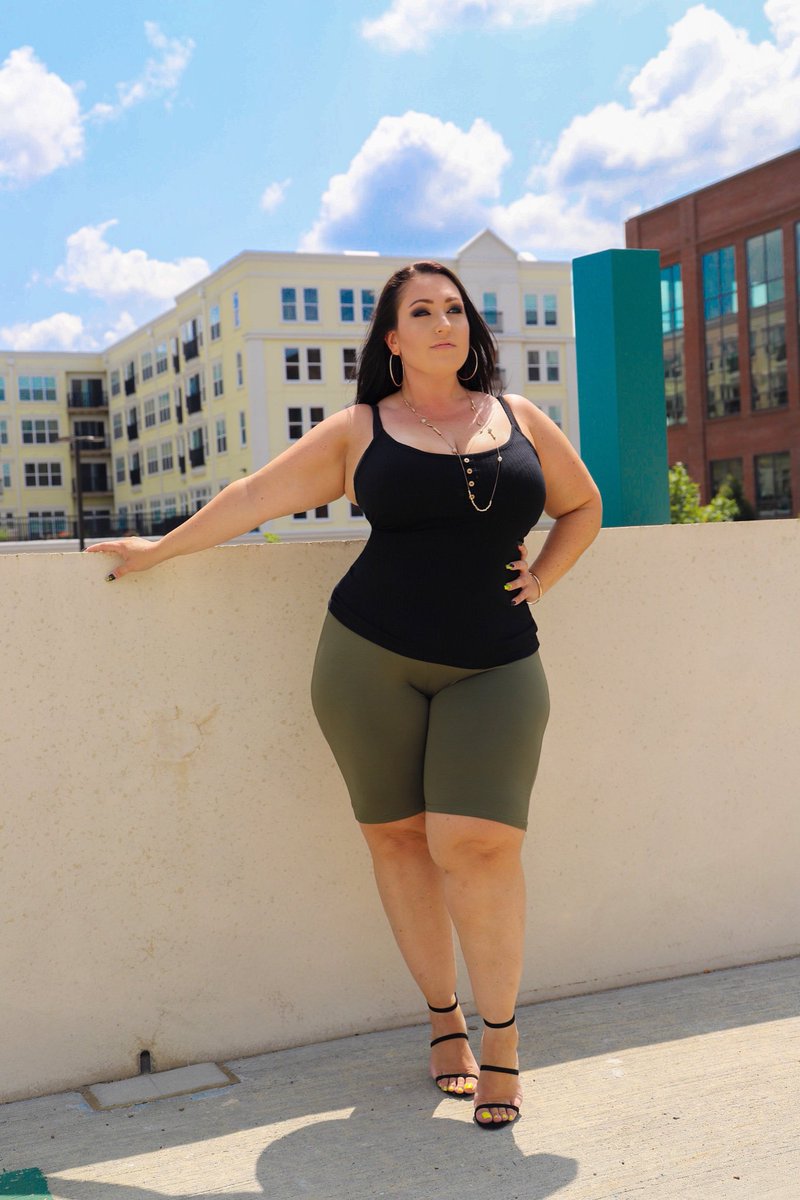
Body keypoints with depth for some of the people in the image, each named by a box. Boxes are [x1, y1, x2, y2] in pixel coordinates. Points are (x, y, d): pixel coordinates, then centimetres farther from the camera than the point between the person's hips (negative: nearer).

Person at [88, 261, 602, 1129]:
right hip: (371, 658, 0)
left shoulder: (521, 420, 11)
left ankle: (501, 1035, 5)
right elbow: (256, 497, 10)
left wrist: (541, 578, 7)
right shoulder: (359, 431, 6)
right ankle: (442, 1016, 20)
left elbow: (582, 507, 22)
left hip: (494, 667, 0)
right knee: (397, 832, 4)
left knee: (477, 844, -11)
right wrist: (157, 550, 13)